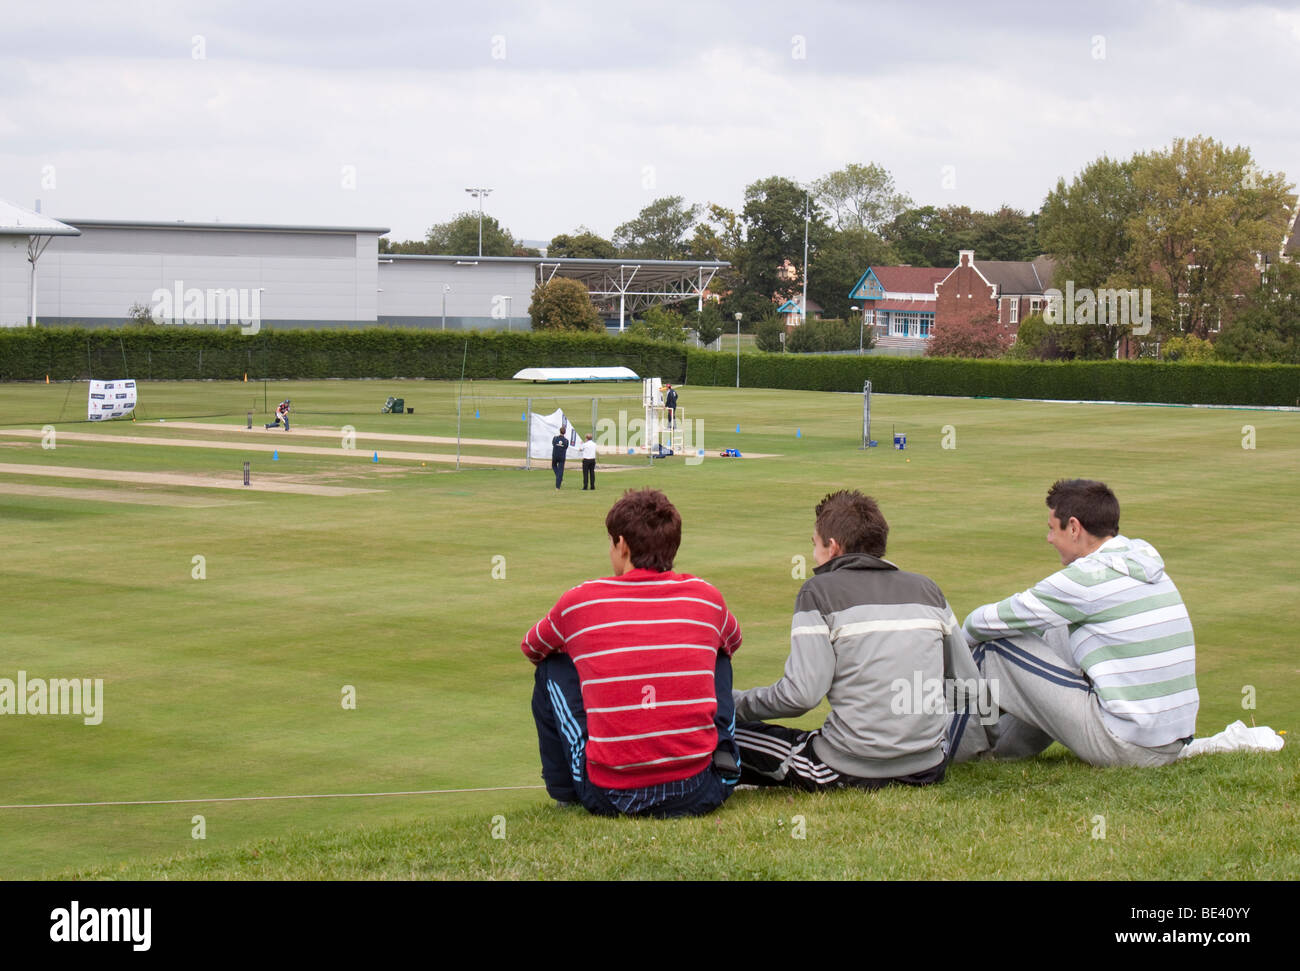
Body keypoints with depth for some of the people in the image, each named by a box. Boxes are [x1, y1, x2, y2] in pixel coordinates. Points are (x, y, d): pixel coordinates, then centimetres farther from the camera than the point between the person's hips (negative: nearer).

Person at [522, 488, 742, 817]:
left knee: (553, 667, 19)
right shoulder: (705, 596, 4)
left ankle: (564, 790, 24)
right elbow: (732, 643, 30)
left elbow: (531, 648, 23)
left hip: (610, 798, -2)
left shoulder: (580, 600, 0)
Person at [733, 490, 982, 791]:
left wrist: (737, 704, 4)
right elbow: (968, 684, 13)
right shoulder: (926, 588, 12)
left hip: (849, 771, -4)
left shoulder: (819, 590, -3)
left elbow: (801, 694, -12)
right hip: (928, 769, 4)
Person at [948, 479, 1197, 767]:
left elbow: (993, 621, -5)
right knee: (1055, 637, 27)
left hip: (1124, 745, -9)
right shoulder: (1149, 566, 12)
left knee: (997, 646, 1)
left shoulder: (1089, 577, -13)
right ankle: (1006, 746, 36)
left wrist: (965, 636, 17)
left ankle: (960, 747, 20)